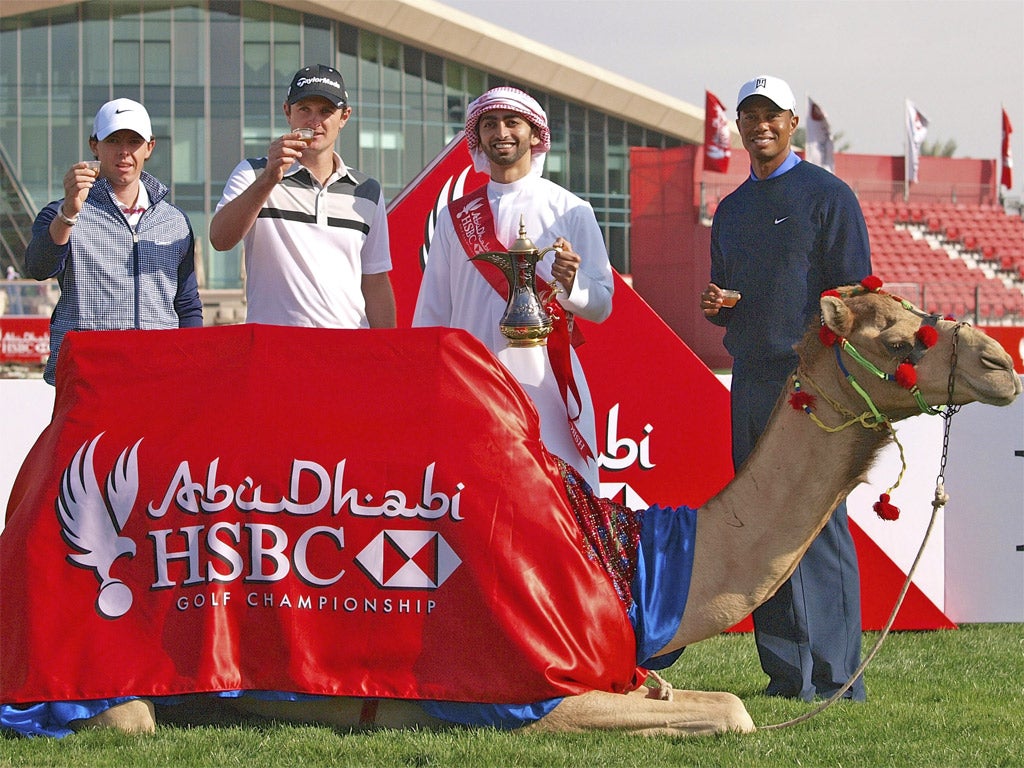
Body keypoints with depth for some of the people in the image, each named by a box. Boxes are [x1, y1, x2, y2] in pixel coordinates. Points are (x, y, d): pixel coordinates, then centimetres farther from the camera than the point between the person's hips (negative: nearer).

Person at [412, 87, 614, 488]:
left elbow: (601, 304, 3)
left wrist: (571, 284, -18)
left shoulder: (569, 211, 6)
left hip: (545, 384, -2)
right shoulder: (456, 216, 14)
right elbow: (431, 312, 16)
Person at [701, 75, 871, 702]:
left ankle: (836, 680, -6)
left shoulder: (828, 196, -1)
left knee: (819, 527, -8)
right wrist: (714, 306, 4)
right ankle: (785, 672, 9)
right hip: (750, 381, 7)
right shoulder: (731, 209, 20)